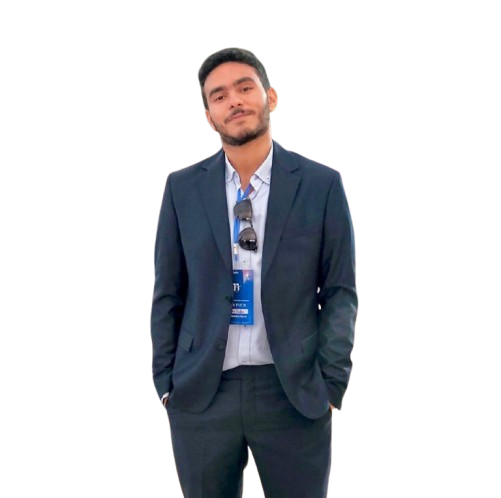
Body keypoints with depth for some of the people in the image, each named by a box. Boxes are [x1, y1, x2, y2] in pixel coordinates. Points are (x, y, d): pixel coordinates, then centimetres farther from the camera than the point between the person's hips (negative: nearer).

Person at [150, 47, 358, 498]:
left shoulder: (322, 185, -1)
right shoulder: (182, 188, 4)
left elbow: (341, 291, 1)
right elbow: (167, 293, 8)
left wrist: (331, 383, -5)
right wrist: (165, 380, 3)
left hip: (295, 393, -1)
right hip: (201, 394, 1)